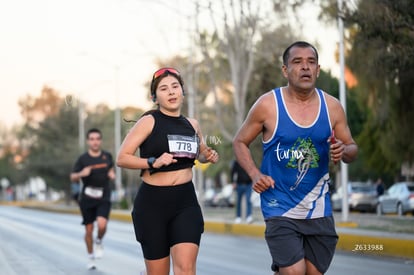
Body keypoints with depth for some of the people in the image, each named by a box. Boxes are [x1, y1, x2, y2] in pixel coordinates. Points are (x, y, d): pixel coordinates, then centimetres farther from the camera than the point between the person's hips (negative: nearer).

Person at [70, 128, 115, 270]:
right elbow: (73, 177, 0)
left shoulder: (107, 156, 3)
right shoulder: (83, 159, -4)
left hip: (104, 198, 0)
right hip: (87, 199, 0)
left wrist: (112, 174, 0)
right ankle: (91, 257, 24)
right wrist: (81, 174, -21)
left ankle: (99, 242, 12)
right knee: (89, 230, 5)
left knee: (102, 224, -21)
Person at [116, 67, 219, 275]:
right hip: (152, 203, -3)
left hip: (186, 203, 3)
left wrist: (208, 156, 8)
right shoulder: (149, 122, -4)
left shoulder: (192, 125, 10)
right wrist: (153, 162, -22)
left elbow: (201, 153, 31)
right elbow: (121, 158, -9)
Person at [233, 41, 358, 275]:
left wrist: (343, 151, -13)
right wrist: (255, 175, -10)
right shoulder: (268, 105, -6)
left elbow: (353, 148, 11)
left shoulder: (332, 107, 1)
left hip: (319, 210, 4)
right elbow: (240, 142, 5)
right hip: (281, 209, -4)